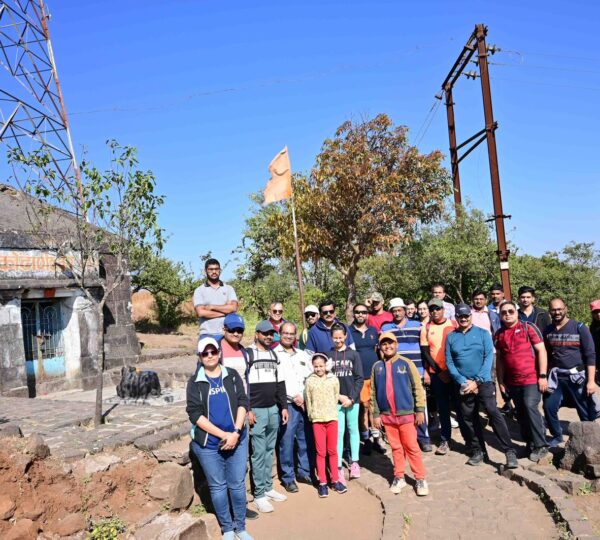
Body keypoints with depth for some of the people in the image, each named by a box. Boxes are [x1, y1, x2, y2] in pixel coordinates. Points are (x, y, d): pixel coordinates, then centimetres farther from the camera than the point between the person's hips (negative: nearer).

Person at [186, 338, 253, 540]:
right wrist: (224, 434, -16)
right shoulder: (195, 382, -2)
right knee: (218, 486, 10)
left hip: (237, 439, 1)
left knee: (237, 484, 9)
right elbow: (195, 414, -9)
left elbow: (243, 402, -2)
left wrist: (236, 432, -15)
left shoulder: (232, 375, 4)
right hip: (208, 443, -1)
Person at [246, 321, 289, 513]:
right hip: (257, 410, -6)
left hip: (273, 409, 6)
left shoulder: (274, 355, 14)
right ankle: (259, 494, 6)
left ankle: (268, 487, 22)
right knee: (259, 452, -3)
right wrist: (247, 410, -15)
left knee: (270, 450, 12)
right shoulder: (248, 354, -6)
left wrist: (283, 407, 11)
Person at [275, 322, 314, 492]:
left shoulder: (302, 354, 15)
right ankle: (288, 477, 10)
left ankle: (304, 472, 25)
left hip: (306, 403, 5)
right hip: (287, 404, -5)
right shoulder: (274, 354, -2)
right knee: (287, 441, -3)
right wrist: (294, 396, -11)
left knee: (305, 440, 10)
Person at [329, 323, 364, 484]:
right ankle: (339, 468, 7)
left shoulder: (353, 354, 0)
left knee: (353, 429, 11)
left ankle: (354, 462, 22)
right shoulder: (328, 355, -1)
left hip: (352, 399, 1)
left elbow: (359, 378, -1)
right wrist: (339, 396, -8)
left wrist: (352, 398, -9)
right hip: (335, 401, -1)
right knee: (338, 432, 2)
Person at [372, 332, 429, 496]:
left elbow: (417, 387, -4)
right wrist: (376, 414, 2)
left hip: (406, 414, -2)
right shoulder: (377, 367, 2)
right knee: (395, 447, 13)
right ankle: (399, 477, 25)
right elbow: (374, 392, 4)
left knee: (412, 447, 4)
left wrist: (420, 410, -6)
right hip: (387, 415, 3)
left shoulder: (406, 363, -5)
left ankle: (420, 479, 16)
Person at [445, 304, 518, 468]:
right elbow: (449, 362, 2)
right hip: (463, 385, 3)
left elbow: (489, 358, -7)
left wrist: (476, 381, -14)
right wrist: (463, 381, -11)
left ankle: (509, 451, -12)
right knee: (469, 418, 9)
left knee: (493, 412, -17)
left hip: (484, 382, -3)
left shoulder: (482, 333, 0)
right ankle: (478, 451, 23)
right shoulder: (451, 337, 5)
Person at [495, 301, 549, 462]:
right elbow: (499, 359, 13)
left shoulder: (528, 327, -5)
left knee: (530, 407, -16)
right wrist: (501, 381, 11)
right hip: (513, 382, 5)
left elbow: (541, 351, -8)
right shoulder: (499, 334, 8)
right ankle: (530, 443, 25)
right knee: (521, 413, 11)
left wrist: (542, 376, -13)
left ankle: (540, 446, -4)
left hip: (532, 379, -5)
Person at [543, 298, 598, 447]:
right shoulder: (548, 330, 5)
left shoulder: (579, 327, -5)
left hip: (577, 376, -3)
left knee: (586, 413, 5)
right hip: (555, 377, 3)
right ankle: (557, 436, 23)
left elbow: (590, 355, -7)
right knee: (549, 407, 1)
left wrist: (591, 380, -12)